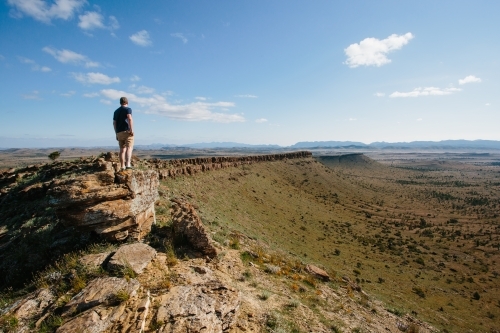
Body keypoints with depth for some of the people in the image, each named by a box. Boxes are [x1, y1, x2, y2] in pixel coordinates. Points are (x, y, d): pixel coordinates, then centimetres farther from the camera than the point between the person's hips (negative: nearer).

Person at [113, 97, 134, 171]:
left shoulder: (116, 111, 21)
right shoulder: (128, 109, 2)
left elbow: (114, 123, 18)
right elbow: (130, 118, -16)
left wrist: (116, 133, 22)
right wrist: (131, 130, -19)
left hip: (119, 133, 6)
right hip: (127, 131, -6)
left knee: (122, 149, 9)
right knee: (129, 148, -13)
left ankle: (122, 166, 8)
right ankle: (128, 164, -29)